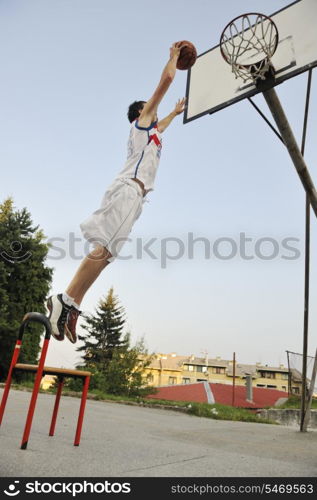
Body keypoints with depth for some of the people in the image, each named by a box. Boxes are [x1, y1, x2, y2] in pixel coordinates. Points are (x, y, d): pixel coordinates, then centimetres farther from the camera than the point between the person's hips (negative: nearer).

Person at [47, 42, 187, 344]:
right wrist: (174, 55, 28)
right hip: (129, 188, -9)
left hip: (131, 192, 9)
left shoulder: (149, 129, 36)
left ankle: (70, 307, -8)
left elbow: (160, 126, 61)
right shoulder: (142, 119, 14)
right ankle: (65, 301, -26)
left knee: (105, 251, -3)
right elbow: (166, 79, 13)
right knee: (104, 247, -22)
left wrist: (176, 113, 70)